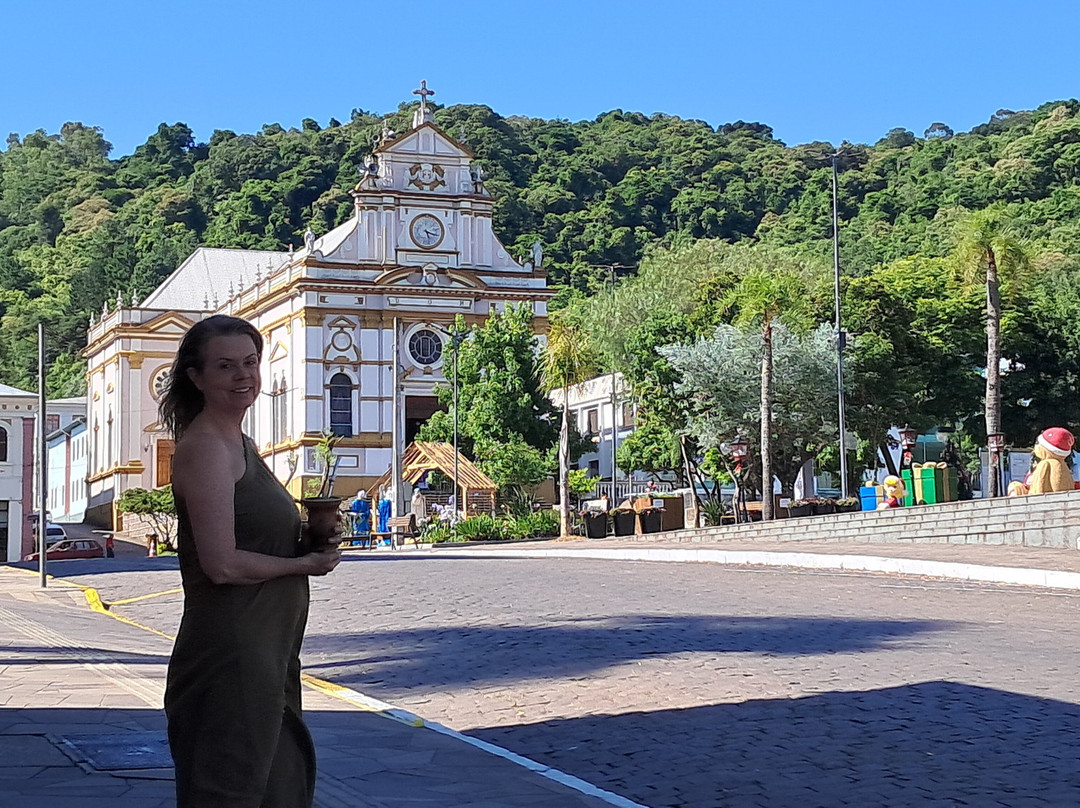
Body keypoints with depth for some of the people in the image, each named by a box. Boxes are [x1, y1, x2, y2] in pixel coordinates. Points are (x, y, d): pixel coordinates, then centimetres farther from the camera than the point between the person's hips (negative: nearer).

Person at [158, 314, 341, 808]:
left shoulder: (240, 443, 14)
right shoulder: (204, 447, -16)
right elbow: (223, 564, -22)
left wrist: (312, 538, 3)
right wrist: (304, 564, -10)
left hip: (266, 652, 10)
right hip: (229, 652, -10)